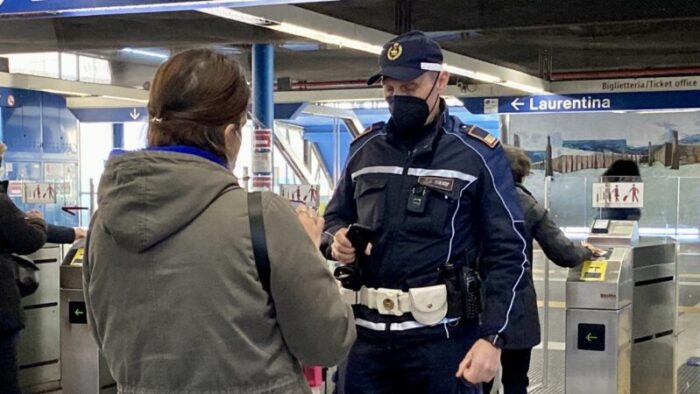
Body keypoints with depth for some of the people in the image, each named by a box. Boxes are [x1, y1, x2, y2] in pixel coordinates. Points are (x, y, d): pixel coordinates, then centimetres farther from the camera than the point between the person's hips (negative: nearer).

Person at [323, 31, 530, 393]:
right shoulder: (364, 148, 8)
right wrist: (336, 241, -5)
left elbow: (507, 252, -6)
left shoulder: (478, 154, -4)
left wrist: (492, 336, -14)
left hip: (442, 337, -3)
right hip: (366, 335, 4)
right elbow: (335, 217, 19)